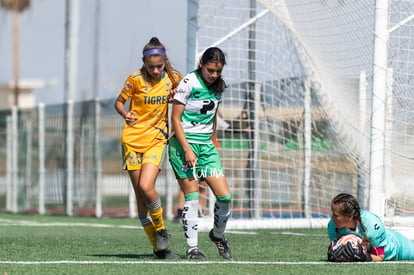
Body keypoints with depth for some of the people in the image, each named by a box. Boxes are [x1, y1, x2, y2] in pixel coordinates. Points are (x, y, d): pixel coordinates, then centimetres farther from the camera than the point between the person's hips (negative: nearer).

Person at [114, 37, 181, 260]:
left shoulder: (173, 77, -3)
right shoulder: (135, 79, -8)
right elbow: (119, 102, 3)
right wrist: (125, 114, -19)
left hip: (156, 139, 0)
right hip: (132, 139, 0)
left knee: (146, 187, -21)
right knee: (140, 195, 0)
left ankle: (161, 230, 4)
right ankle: (158, 247, 9)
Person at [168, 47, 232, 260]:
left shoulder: (219, 87, 8)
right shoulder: (188, 83, -11)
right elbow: (175, 119, -11)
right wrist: (187, 150, -18)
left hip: (206, 146, 5)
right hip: (184, 145, -5)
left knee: (225, 195, -4)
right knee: (192, 197, -9)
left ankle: (218, 235, 21)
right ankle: (192, 248, -3)